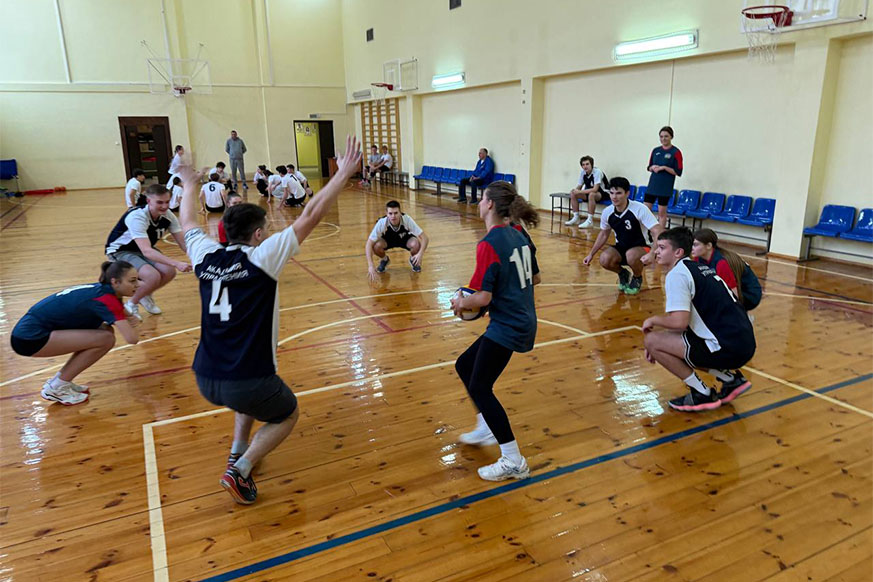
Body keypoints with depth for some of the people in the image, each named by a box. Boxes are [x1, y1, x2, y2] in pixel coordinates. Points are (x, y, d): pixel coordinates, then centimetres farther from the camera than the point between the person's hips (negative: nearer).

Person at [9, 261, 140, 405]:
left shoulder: (99, 289, 5)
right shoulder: (107, 300, -20)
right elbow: (132, 338, -26)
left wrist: (123, 322, -8)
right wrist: (127, 323, -4)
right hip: (29, 338, -9)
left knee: (105, 330, 7)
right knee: (106, 339, -15)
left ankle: (59, 381, 14)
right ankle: (57, 388, -2)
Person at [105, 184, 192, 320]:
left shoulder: (168, 215, -16)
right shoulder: (136, 217, -35)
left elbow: (183, 243, -13)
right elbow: (146, 251, -45)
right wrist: (176, 263, -56)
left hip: (142, 249, 7)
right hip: (120, 251, -6)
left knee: (169, 272, -14)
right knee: (153, 276, -28)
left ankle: (145, 296, 15)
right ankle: (131, 305, 0)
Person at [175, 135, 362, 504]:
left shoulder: (207, 256, 5)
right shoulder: (261, 257, -10)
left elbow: (188, 223, 26)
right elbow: (310, 217, -9)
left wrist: (190, 187, 43)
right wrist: (344, 174, -2)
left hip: (205, 379, 6)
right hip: (244, 383, -6)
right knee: (287, 415, 23)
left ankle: (238, 449, 27)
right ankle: (241, 469, 3)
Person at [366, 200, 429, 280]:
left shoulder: (407, 219, -35)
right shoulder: (381, 223, -34)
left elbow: (425, 238, -33)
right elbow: (369, 244, -33)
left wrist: (420, 254, -51)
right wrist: (370, 266, -43)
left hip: (405, 238, 0)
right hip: (387, 240, 0)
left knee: (416, 244, -34)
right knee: (376, 246, -32)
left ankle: (413, 260, 3)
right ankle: (384, 260, 4)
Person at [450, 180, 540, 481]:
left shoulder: (488, 245, -19)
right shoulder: (518, 236, 7)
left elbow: (484, 298, -20)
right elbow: (533, 278, 16)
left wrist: (461, 303, -2)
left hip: (506, 327, -9)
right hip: (522, 321, 9)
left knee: (480, 388, -2)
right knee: (464, 365, 20)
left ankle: (513, 461, 4)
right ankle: (487, 428, 32)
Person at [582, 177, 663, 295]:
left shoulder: (640, 209, -22)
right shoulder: (607, 212, -7)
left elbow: (658, 232, -25)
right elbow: (603, 234, 12)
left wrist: (652, 254, -41)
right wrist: (591, 254, 8)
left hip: (641, 249, -4)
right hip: (620, 249, 4)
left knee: (631, 255, -38)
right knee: (605, 259, -28)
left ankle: (637, 278, -1)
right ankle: (623, 274, 9)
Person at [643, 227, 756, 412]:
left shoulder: (677, 273, -11)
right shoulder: (700, 268, 18)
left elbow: (679, 322, -22)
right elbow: (686, 319, 25)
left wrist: (653, 320, -1)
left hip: (728, 347, -10)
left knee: (652, 341, -6)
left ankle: (702, 395, 0)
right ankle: (731, 378, 17)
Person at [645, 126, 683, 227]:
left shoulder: (675, 152, -6)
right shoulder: (656, 150, 9)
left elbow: (678, 172, -9)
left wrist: (664, 167, -18)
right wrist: (652, 167, -7)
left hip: (665, 187, -5)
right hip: (652, 184, 5)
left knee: (662, 212, 1)